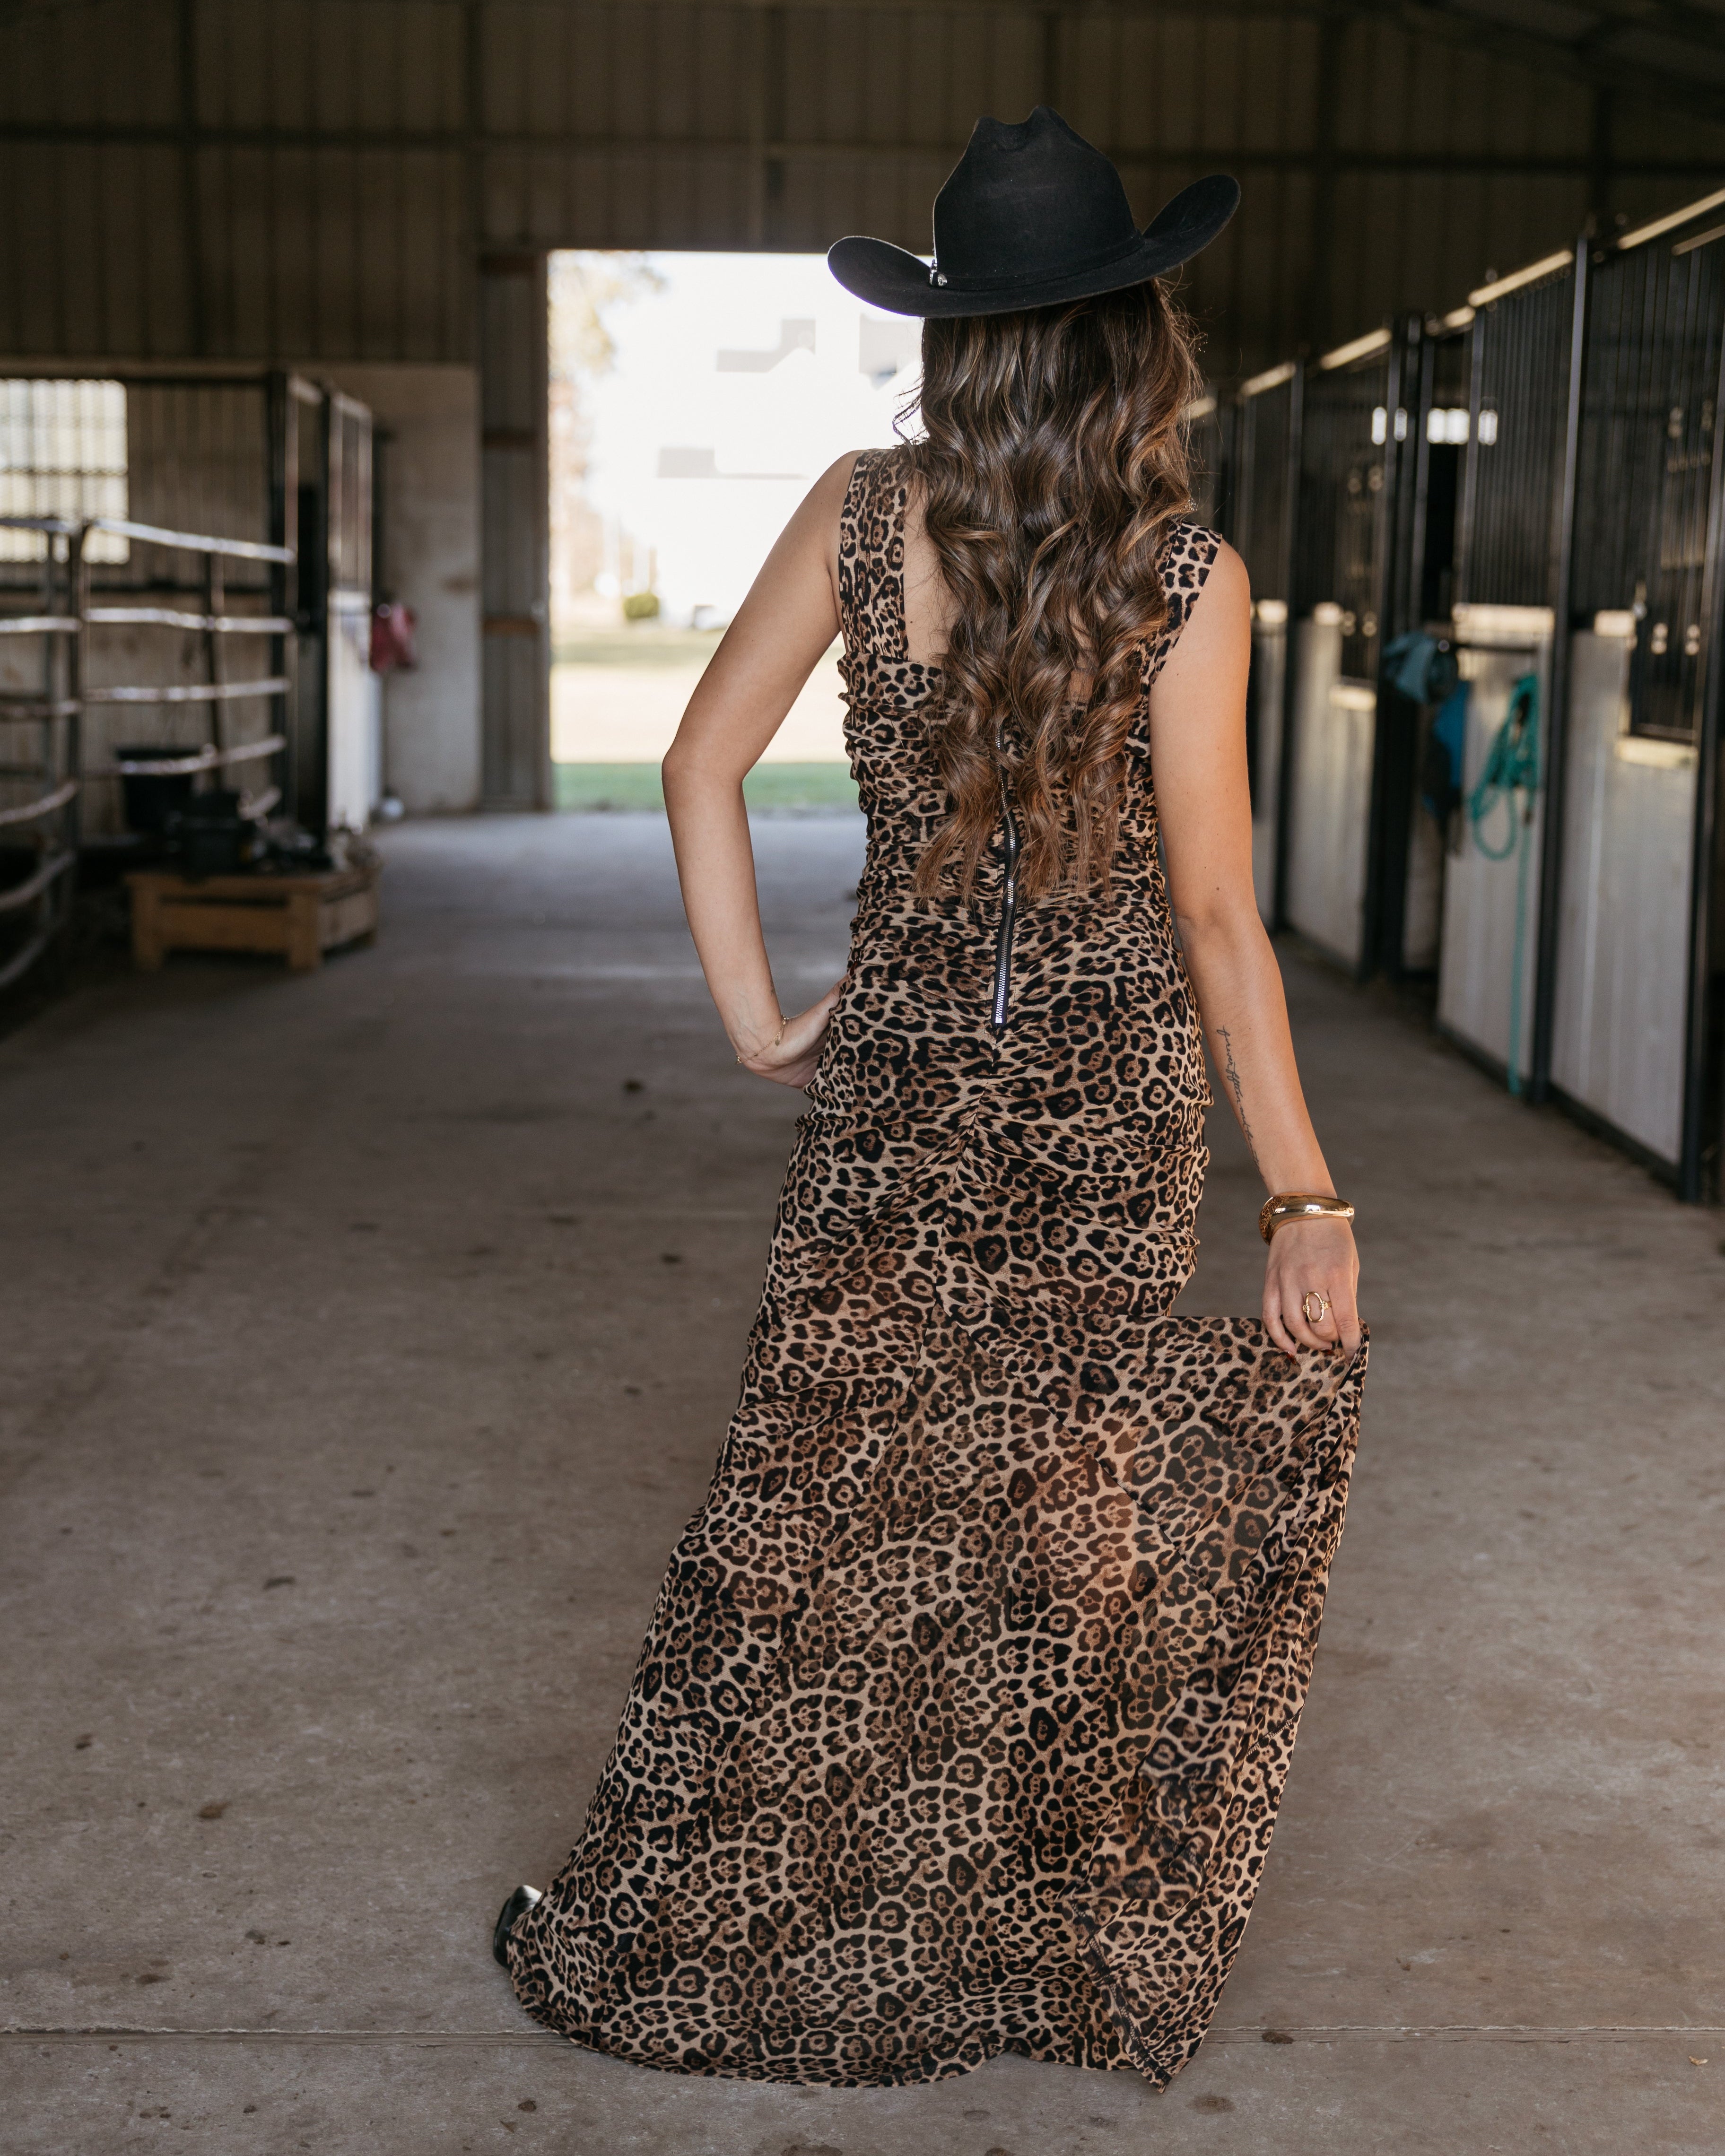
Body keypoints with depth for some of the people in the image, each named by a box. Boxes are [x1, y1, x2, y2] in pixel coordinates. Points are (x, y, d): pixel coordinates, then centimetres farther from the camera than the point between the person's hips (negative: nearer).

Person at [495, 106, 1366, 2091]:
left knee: (815, 1500, 14)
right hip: (1109, 1096, -2)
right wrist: (1306, 1197, -8)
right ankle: (1018, 1940, 31)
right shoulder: (1185, 578, -15)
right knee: (1059, 1522, 13)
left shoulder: (865, 510, -6)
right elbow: (1215, 916, -14)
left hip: (894, 1075, 2)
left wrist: (757, 1020, 4)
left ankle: (642, 1938, 28)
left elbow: (700, 767, -3)